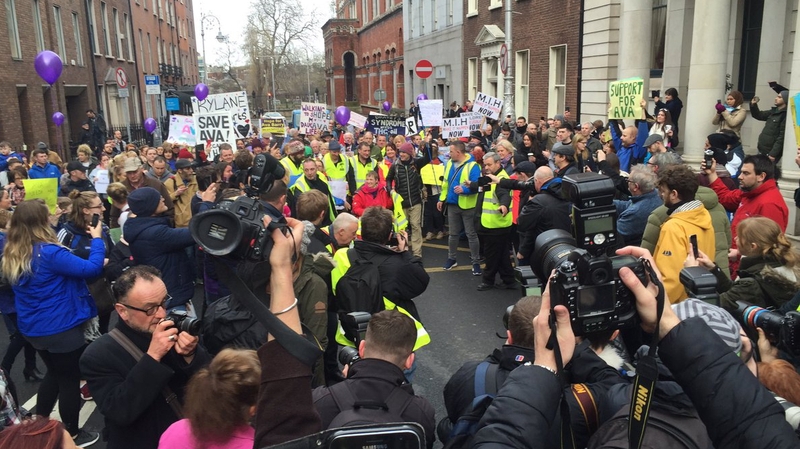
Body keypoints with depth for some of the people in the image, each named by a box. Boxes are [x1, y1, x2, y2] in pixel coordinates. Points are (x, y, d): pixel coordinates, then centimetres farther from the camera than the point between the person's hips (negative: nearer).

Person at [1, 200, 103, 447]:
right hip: (61, 328, -8)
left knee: (55, 373, 27)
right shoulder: (49, 253, -25)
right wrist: (97, 239, -13)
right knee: (70, 379, 10)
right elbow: (92, 269, -25)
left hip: (33, 329, 8)